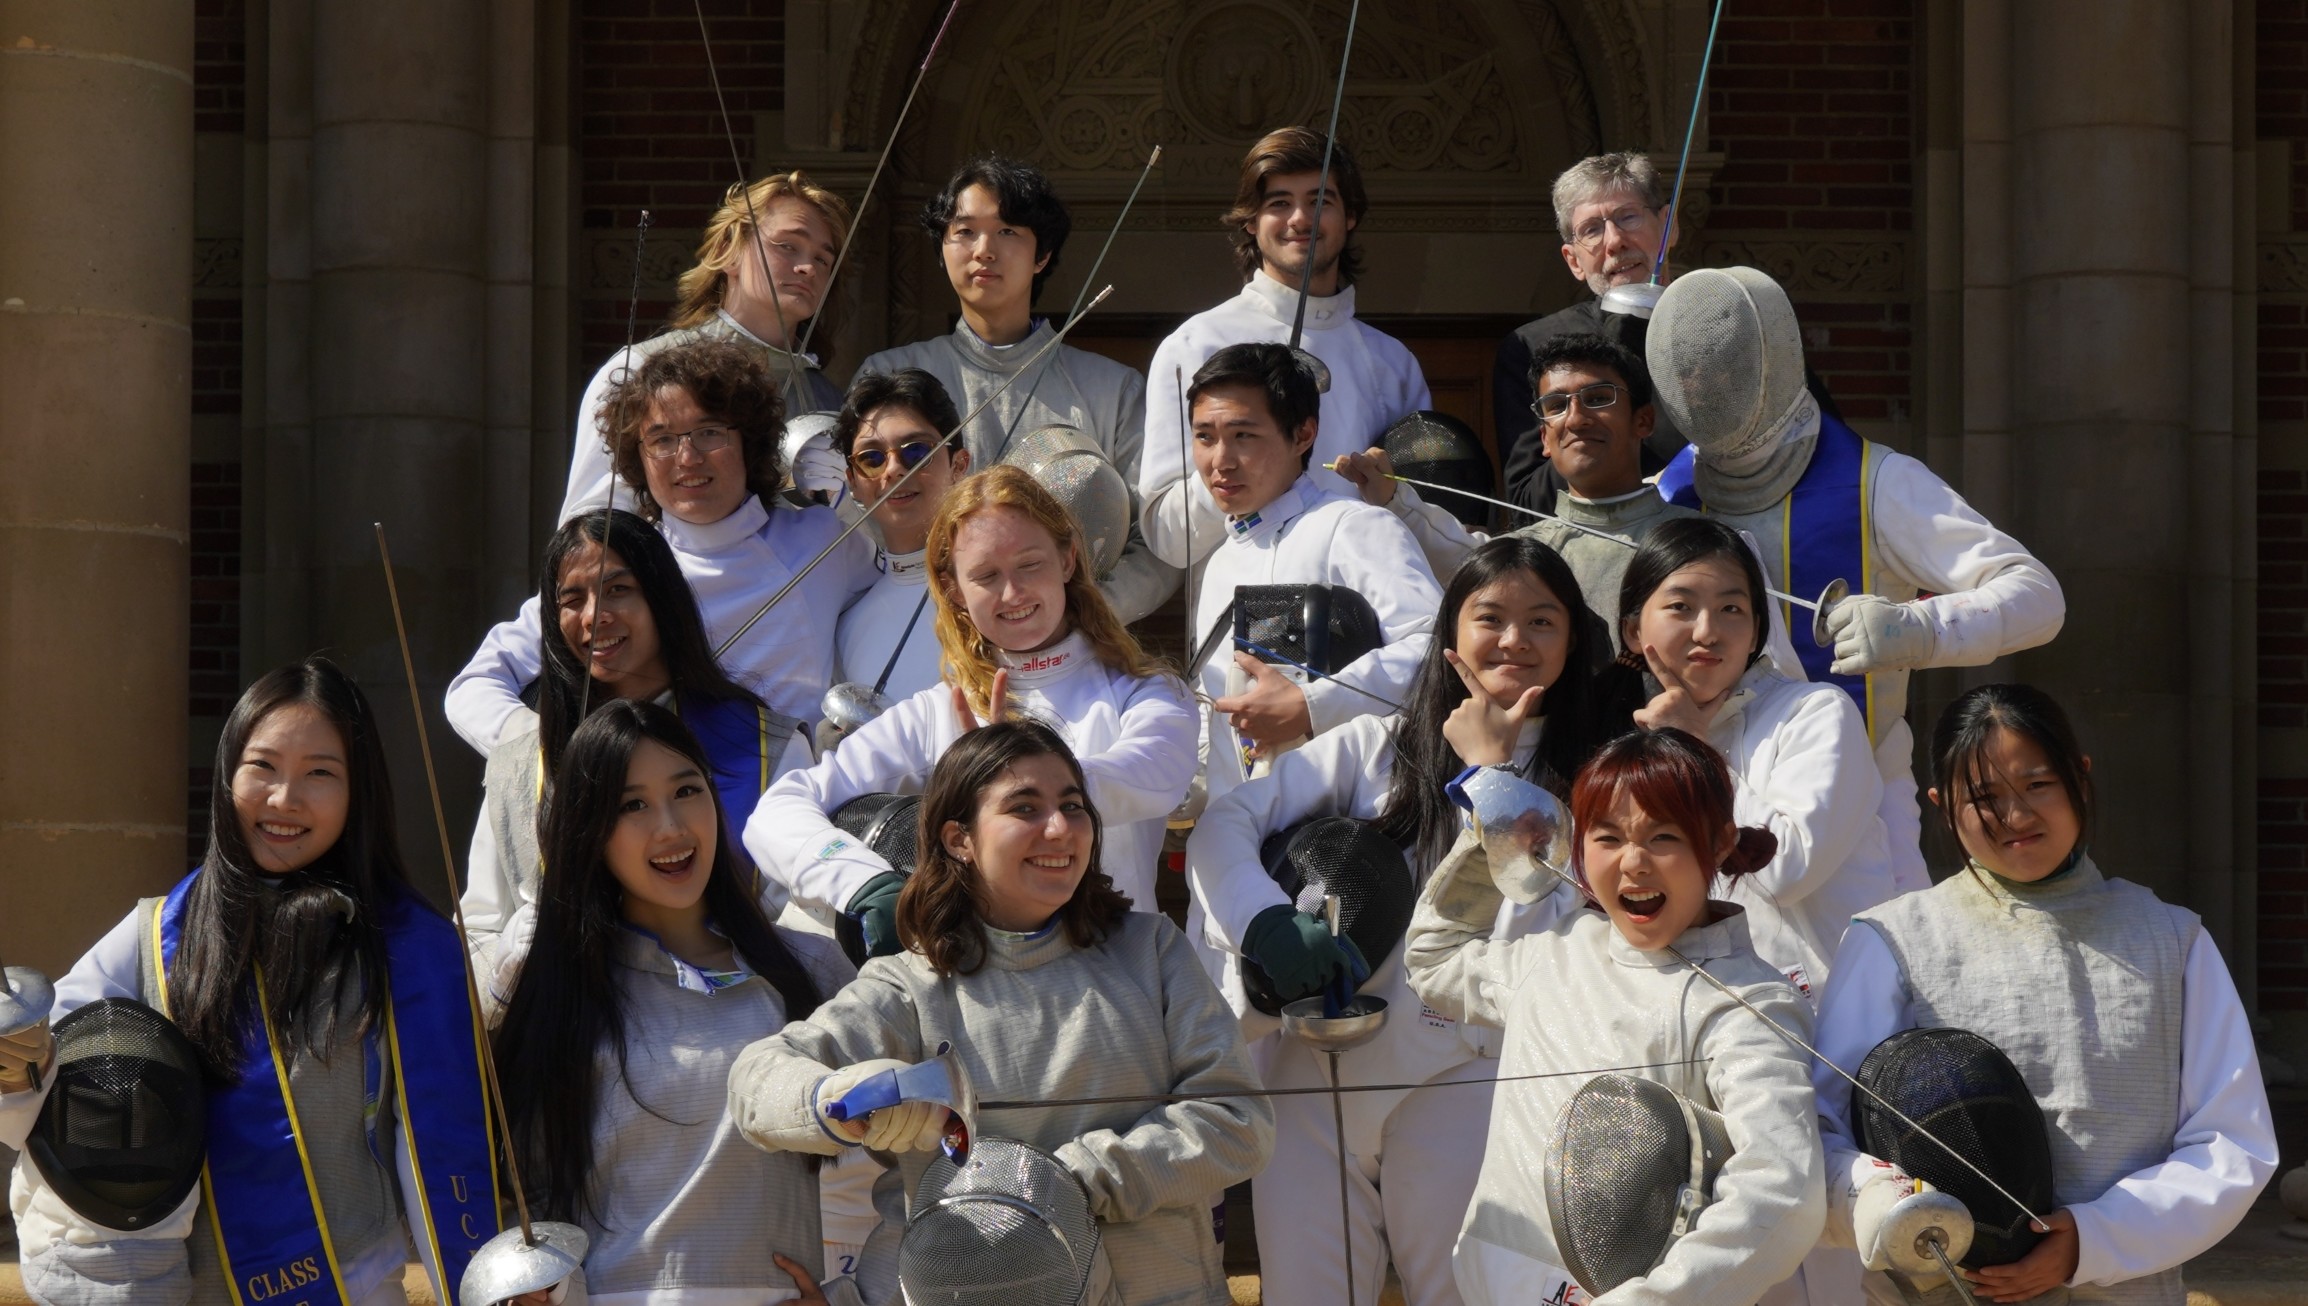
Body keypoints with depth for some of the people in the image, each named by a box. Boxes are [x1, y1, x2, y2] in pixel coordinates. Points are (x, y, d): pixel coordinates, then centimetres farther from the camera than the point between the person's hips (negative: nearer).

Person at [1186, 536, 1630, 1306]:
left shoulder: (1587, 775, 8)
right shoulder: (1376, 746, 11)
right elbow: (1225, 823, 4)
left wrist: (1486, 770, -3)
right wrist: (1268, 924, -14)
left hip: (1457, 1076, -1)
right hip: (1316, 1065, 1)